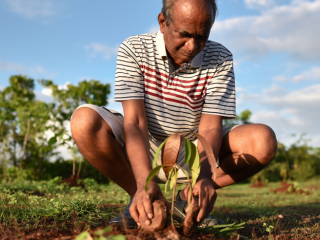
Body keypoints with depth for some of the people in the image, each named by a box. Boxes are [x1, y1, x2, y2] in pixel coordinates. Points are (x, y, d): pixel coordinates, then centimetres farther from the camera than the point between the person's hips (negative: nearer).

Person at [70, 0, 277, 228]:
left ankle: (186, 199, -4)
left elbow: (210, 128, -17)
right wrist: (145, 182, -39)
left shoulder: (220, 60, -11)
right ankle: (140, 199, -8)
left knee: (263, 141, -22)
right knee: (84, 121, -29)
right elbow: (135, 122, -23)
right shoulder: (133, 49, -14)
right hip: (141, 149, -1)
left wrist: (202, 177, -37)